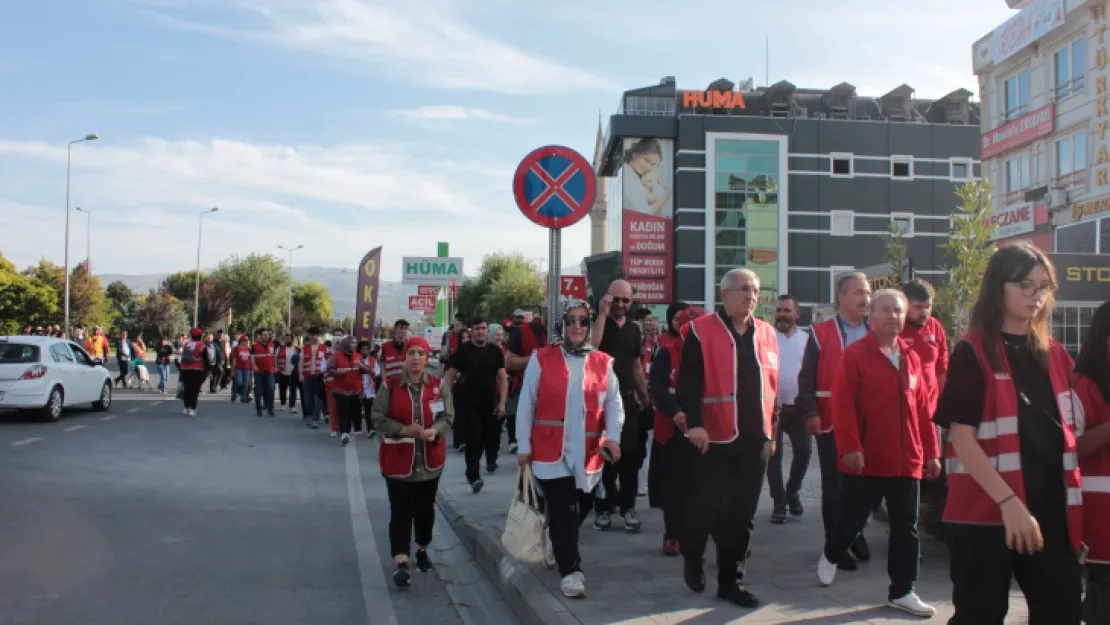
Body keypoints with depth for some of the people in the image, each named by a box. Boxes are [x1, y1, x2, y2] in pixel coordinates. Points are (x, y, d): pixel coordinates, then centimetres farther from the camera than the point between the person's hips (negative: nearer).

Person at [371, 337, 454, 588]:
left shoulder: (438, 386, -1)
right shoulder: (390, 386, -6)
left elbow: (448, 417, 0)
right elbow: (379, 418, -6)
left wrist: (435, 430, -22)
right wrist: (404, 430, -21)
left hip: (430, 460, 3)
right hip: (398, 460, -2)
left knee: (425, 509, 15)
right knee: (401, 511, -5)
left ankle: (422, 550, 35)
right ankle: (400, 563, -5)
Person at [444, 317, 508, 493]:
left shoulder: (495, 351, 2)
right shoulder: (462, 350, -4)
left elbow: (502, 377, 2)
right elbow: (450, 375, -3)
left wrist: (502, 402, -6)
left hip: (490, 403, 3)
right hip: (469, 403, -2)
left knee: (491, 435, 13)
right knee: (473, 439, -6)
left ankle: (491, 460, 40)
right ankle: (473, 476, -5)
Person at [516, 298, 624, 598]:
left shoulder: (603, 363, 6)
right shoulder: (541, 359, 0)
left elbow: (613, 402, 3)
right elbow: (526, 405, 1)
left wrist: (613, 435, -13)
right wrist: (524, 446, -1)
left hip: (588, 453, 3)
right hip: (551, 450, -3)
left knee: (582, 508, 15)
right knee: (563, 512, -5)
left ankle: (557, 545, 43)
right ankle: (570, 571, 7)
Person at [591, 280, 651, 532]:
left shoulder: (634, 329, 11)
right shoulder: (598, 323, -2)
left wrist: (645, 398, 16)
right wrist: (602, 313, -22)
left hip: (627, 399, 4)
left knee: (630, 455, 3)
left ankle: (627, 506, 13)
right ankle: (603, 507, 12)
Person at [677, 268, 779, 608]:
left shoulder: (766, 333, 11)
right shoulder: (702, 331, -6)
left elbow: (772, 385, 17)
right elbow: (688, 383, -12)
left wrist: (772, 430, 15)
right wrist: (694, 423, -21)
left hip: (755, 439, 5)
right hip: (714, 438, -5)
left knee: (742, 516, 8)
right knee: (707, 506, 2)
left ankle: (730, 580, 20)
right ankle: (692, 557, 31)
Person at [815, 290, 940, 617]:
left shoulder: (911, 357, 9)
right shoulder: (855, 354, -8)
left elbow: (923, 408, 10)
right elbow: (843, 405, -14)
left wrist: (931, 452, 8)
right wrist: (850, 447, -20)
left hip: (908, 460, 5)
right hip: (866, 460, -5)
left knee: (906, 527, 8)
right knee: (852, 520, 7)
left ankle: (902, 591, 19)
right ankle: (830, 557, 36)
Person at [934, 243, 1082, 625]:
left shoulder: (1055, 355, 11)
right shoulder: (973, 352, -7)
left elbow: (1067, 434, 17)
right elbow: (961, 437, -13)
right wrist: (1009, 502, -20)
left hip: (1052, 511, 6)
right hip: (986, 512, -5)